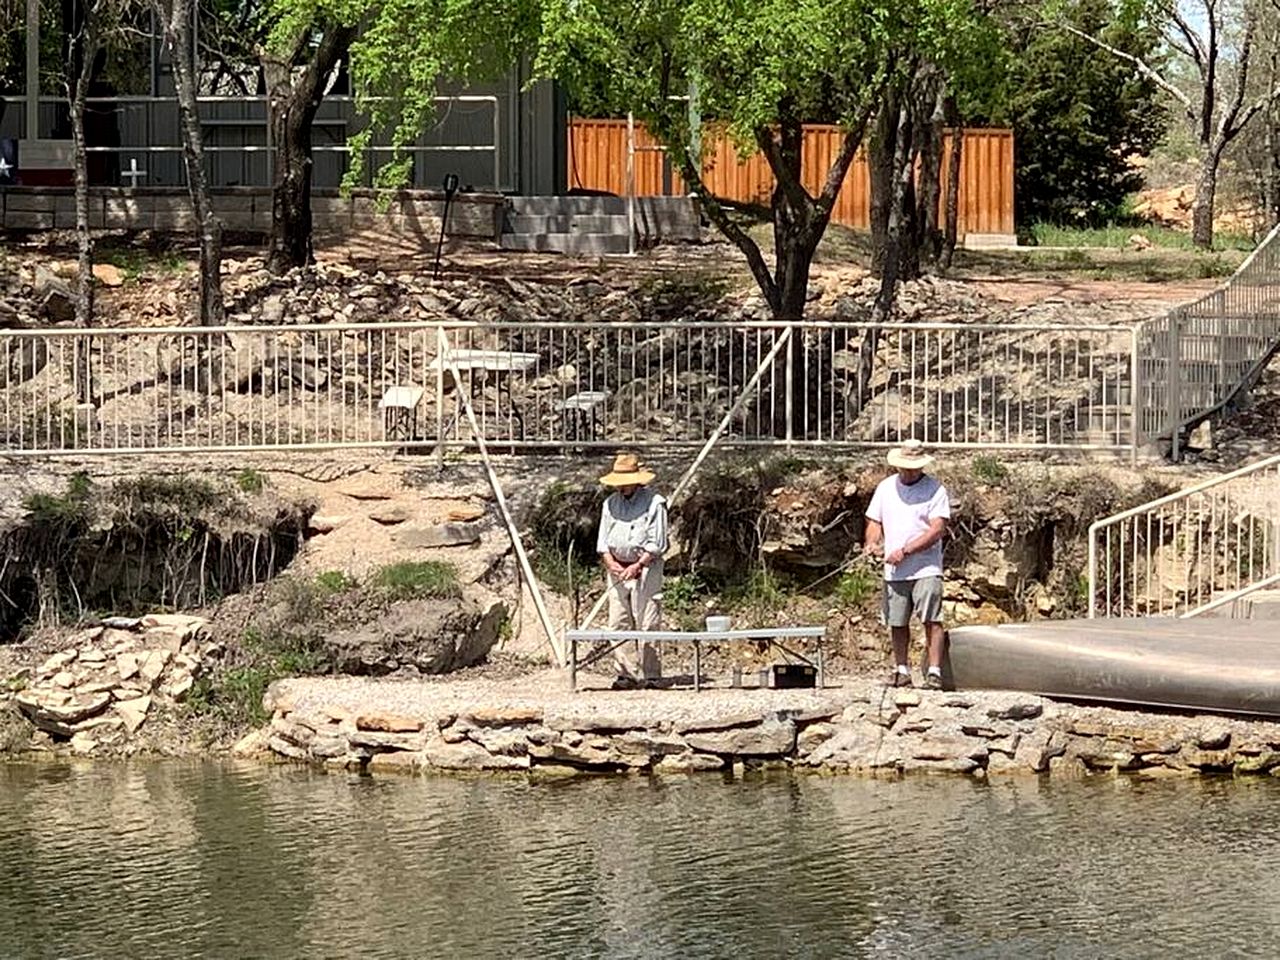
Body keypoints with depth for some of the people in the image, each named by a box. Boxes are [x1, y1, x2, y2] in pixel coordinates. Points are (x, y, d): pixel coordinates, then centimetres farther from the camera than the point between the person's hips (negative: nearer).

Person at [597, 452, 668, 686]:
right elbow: (603, 540, 11)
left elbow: (657, 544, -8)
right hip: (617, 569, 5)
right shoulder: (610, 504, 12)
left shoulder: (654, 503, -4)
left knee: (647, 623, -6)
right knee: (619, 623, 0)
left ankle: (650, 674, -3)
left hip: (645, 568, -5)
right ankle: (627, 673, 3)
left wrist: (637, 566, -16)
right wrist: (611, 564, -7)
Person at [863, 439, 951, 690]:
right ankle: (901, 671, 17)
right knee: (897, 622, 8)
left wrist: (905, 551, -17)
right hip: (893, 572, 4)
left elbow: (937, 530, -11)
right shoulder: (886, 488, 12)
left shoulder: (935, 490, -3)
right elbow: (874, 522, 16)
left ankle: (934, 672, -12)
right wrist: (872, 542, -7)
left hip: (925, 568, -4)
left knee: (932, 620, -11)